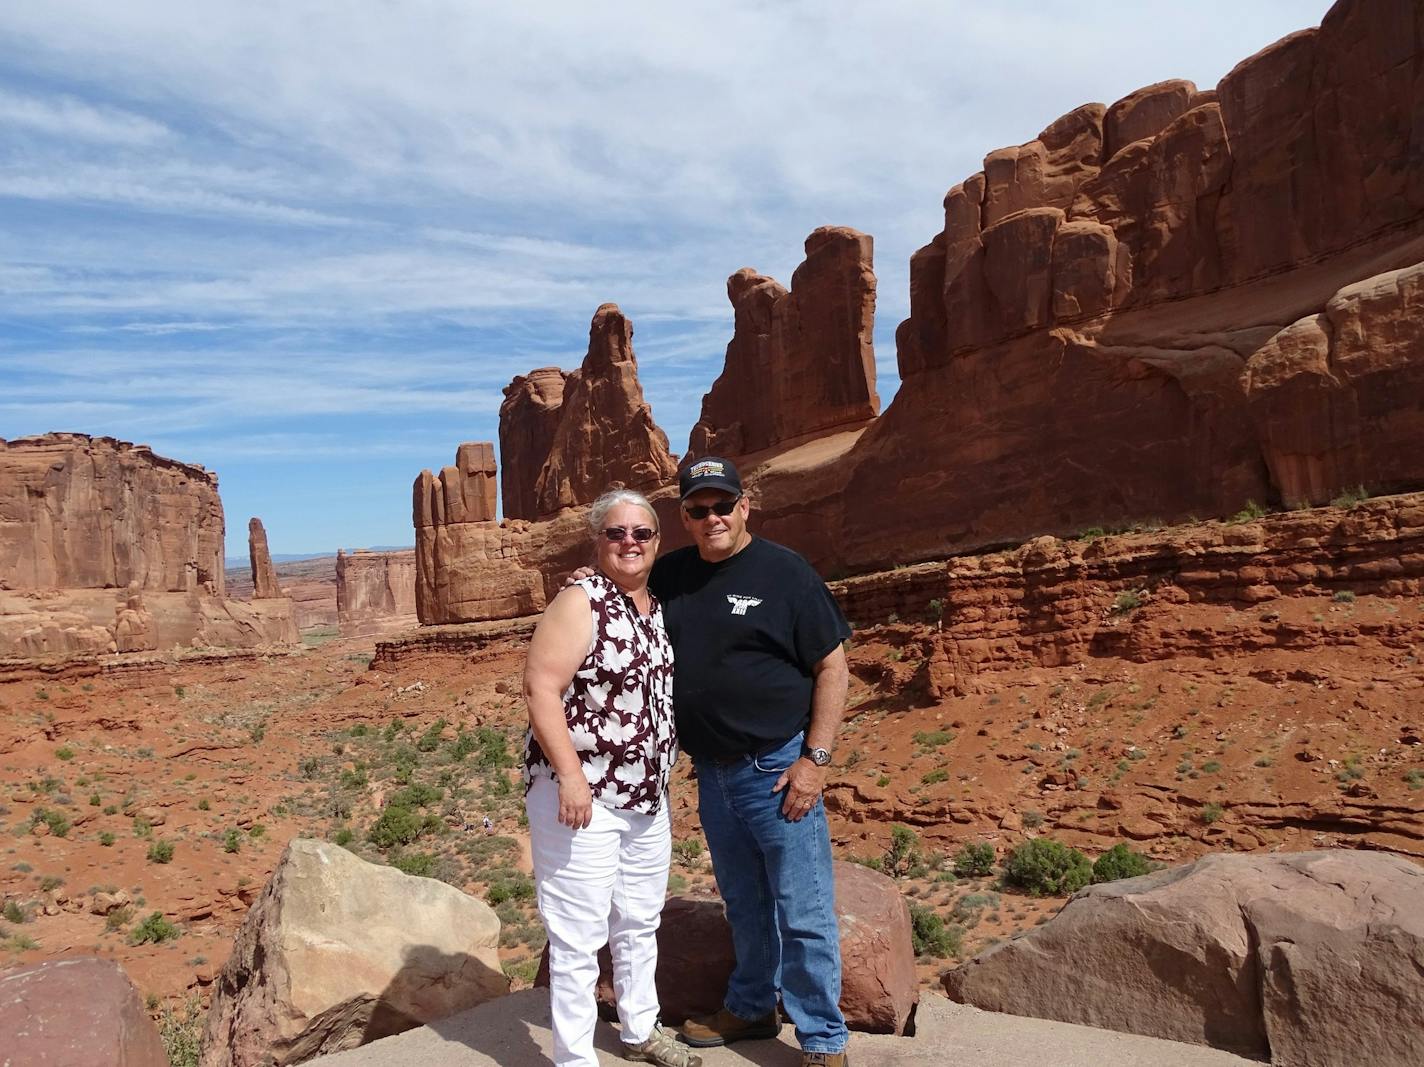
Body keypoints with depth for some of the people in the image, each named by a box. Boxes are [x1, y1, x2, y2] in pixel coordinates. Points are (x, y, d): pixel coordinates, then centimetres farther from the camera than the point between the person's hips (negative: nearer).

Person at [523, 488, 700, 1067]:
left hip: (647, 795, 8)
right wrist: (570, 775, -25)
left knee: (641, 920, 21)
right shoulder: (581, 601, -14)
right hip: (582, 795, -8)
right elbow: (540, 686, -21)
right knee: (579, 935, 1)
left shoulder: (657, 606, 8)